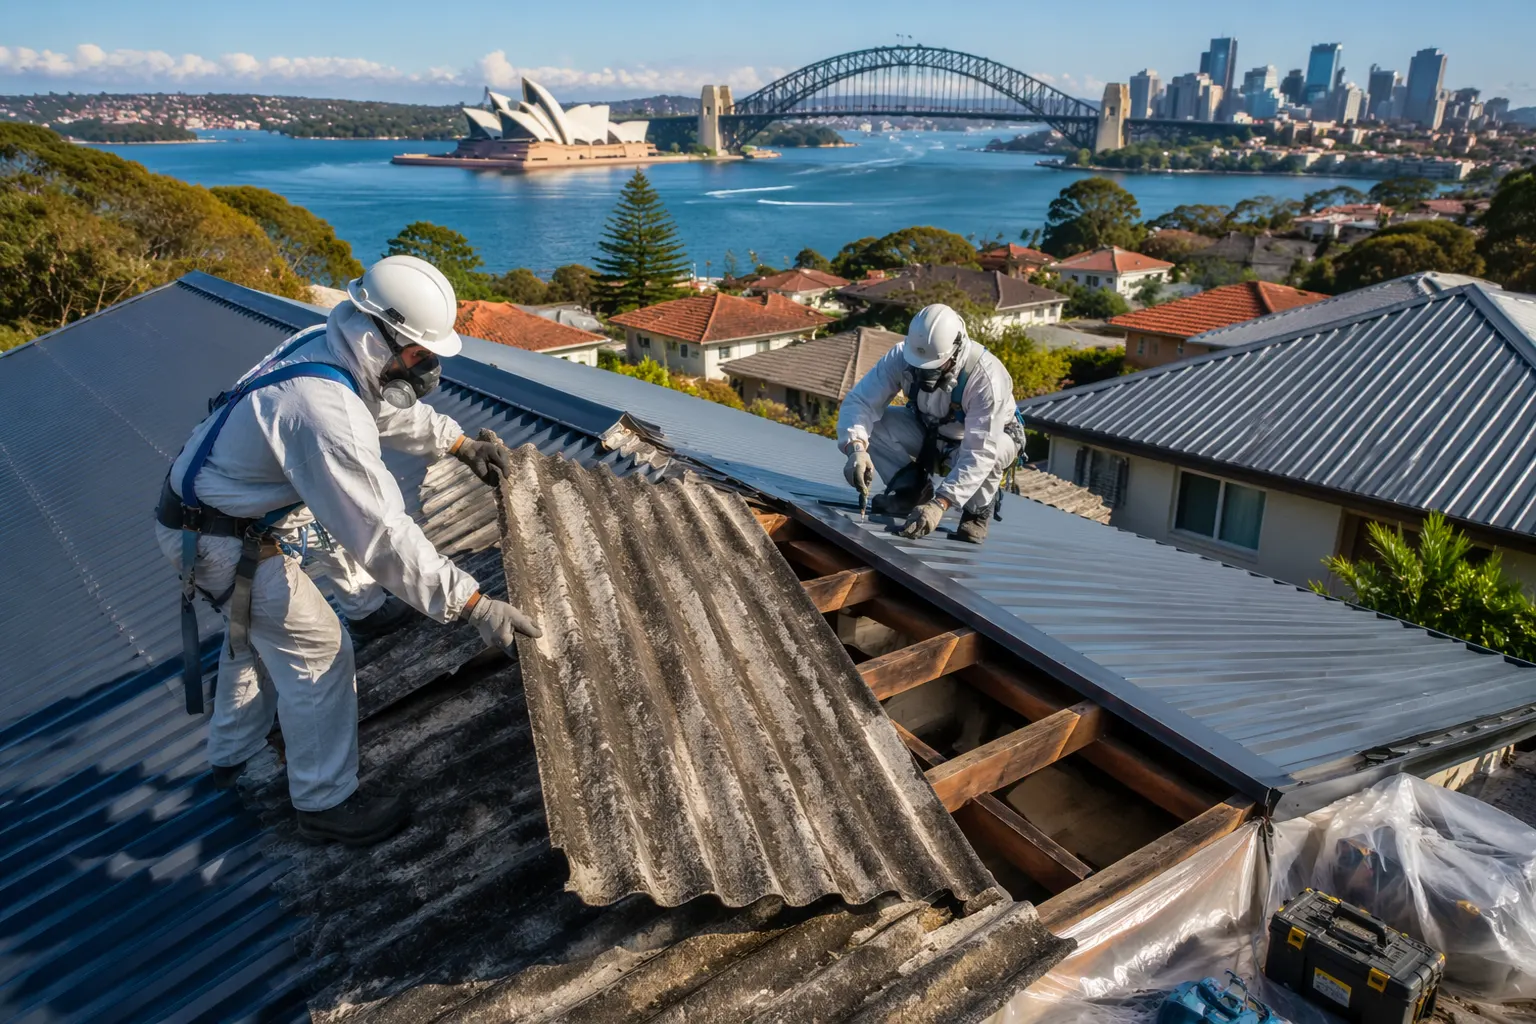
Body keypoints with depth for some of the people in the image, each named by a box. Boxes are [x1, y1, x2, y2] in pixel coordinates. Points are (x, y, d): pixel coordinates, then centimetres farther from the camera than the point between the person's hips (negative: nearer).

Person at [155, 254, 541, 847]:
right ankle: (325, 803, 14)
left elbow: (395, 408, 15)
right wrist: (473, 605, -36)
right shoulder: (325, 413, -36)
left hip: (236, 502, 10)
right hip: (227, 544, -10)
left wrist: (460, 444, 10)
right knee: (316, 653, -1)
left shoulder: (330, 345, -7)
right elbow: (383, 537, -37)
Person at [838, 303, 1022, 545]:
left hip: (990, 436, -3)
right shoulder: (901, 356, -26)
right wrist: (856, 448, -48)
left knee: (996, 449, -40)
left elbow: (979, 452, -41)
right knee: (872, 424, -22)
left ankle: (978, 510, -7)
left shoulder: (986, 377, -36)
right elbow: (860, 400, -28)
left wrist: (939, 504, -50)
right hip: (929, 433, 4)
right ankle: (912, 489, 2)